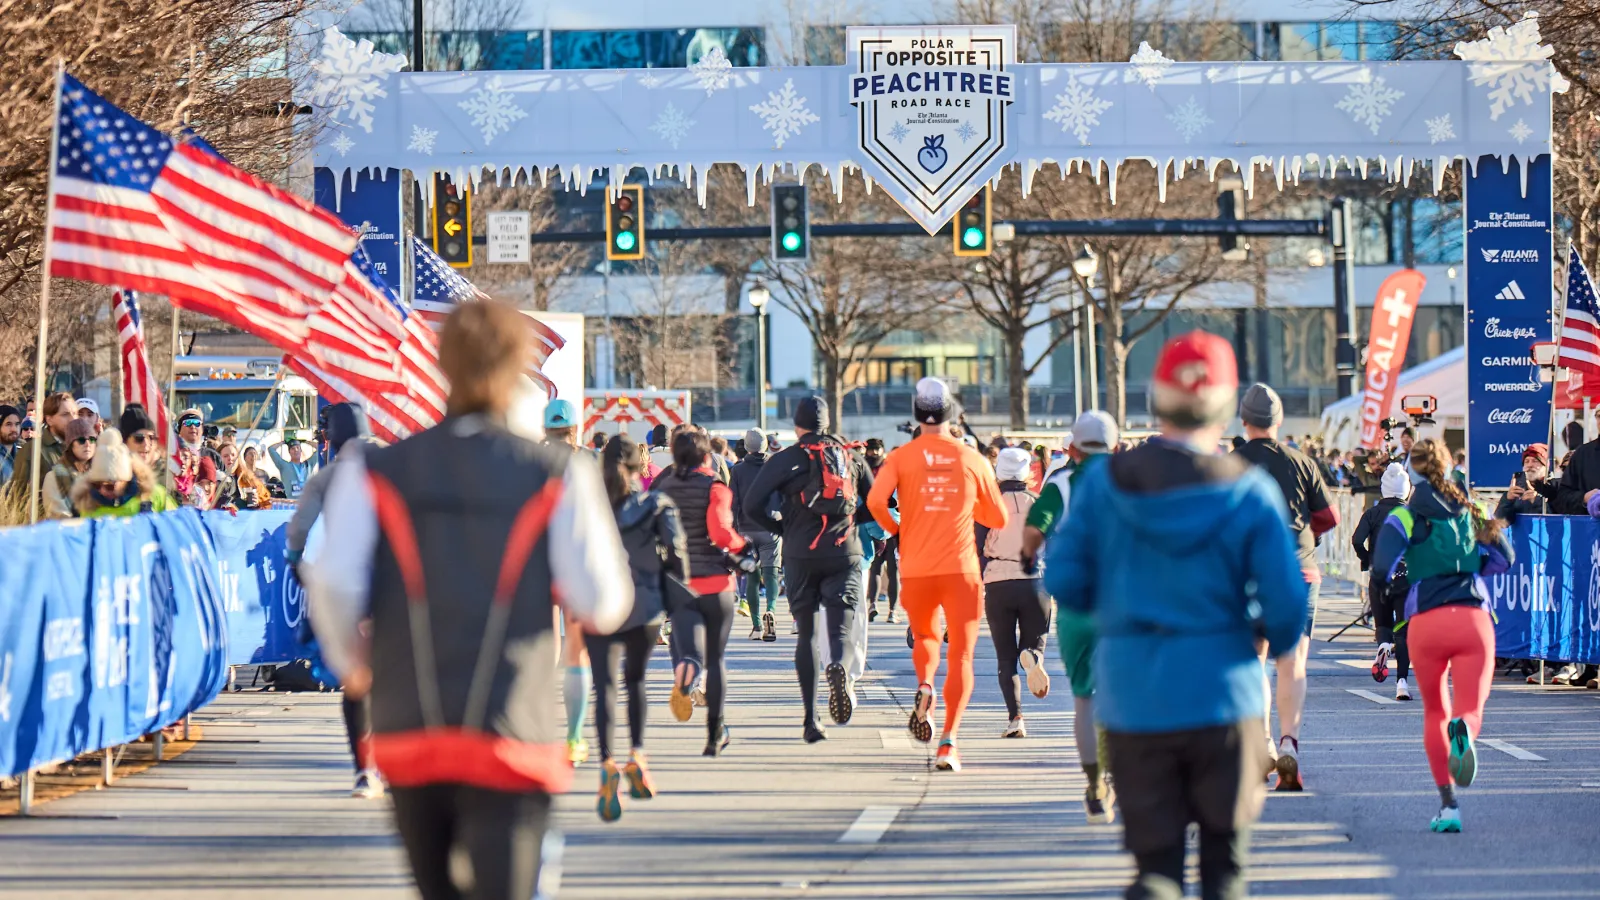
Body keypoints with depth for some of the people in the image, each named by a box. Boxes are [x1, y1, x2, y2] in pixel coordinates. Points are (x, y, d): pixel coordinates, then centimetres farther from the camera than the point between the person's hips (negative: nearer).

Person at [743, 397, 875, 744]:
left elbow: (752, 505, -5)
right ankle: (839, 666, -40)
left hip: (800, 556, 0)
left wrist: (781, 528, 9)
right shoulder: (850, 456, 11)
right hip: (845, 553, 0)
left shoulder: (785, 458, 3)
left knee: (807, 633, 8)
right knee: (841, 626, -4)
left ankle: (810, 718, 3)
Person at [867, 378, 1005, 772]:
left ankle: (924, 687, -5)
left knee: (925, 639, 26)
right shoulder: (973, 459, 3)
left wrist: (893, 527, 3)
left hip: (916, 568, 1)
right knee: (961, 656, 2)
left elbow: (875, 500, -17)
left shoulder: (902, 457, 0)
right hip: (961, 569, -1)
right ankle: (948, 742, -12)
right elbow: (998, 519, 12)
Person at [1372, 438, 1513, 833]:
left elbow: (1382, 566, -9)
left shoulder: (1405, 517, 5)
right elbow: (1504, 558, 14)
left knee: (1435, 713, 16)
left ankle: (1447, 805, 7)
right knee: (1471, 710, -2)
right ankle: (1463, 730, -41)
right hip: (1474, 618, 1)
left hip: (1425, 622, -1)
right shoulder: (1471, 511, 15)